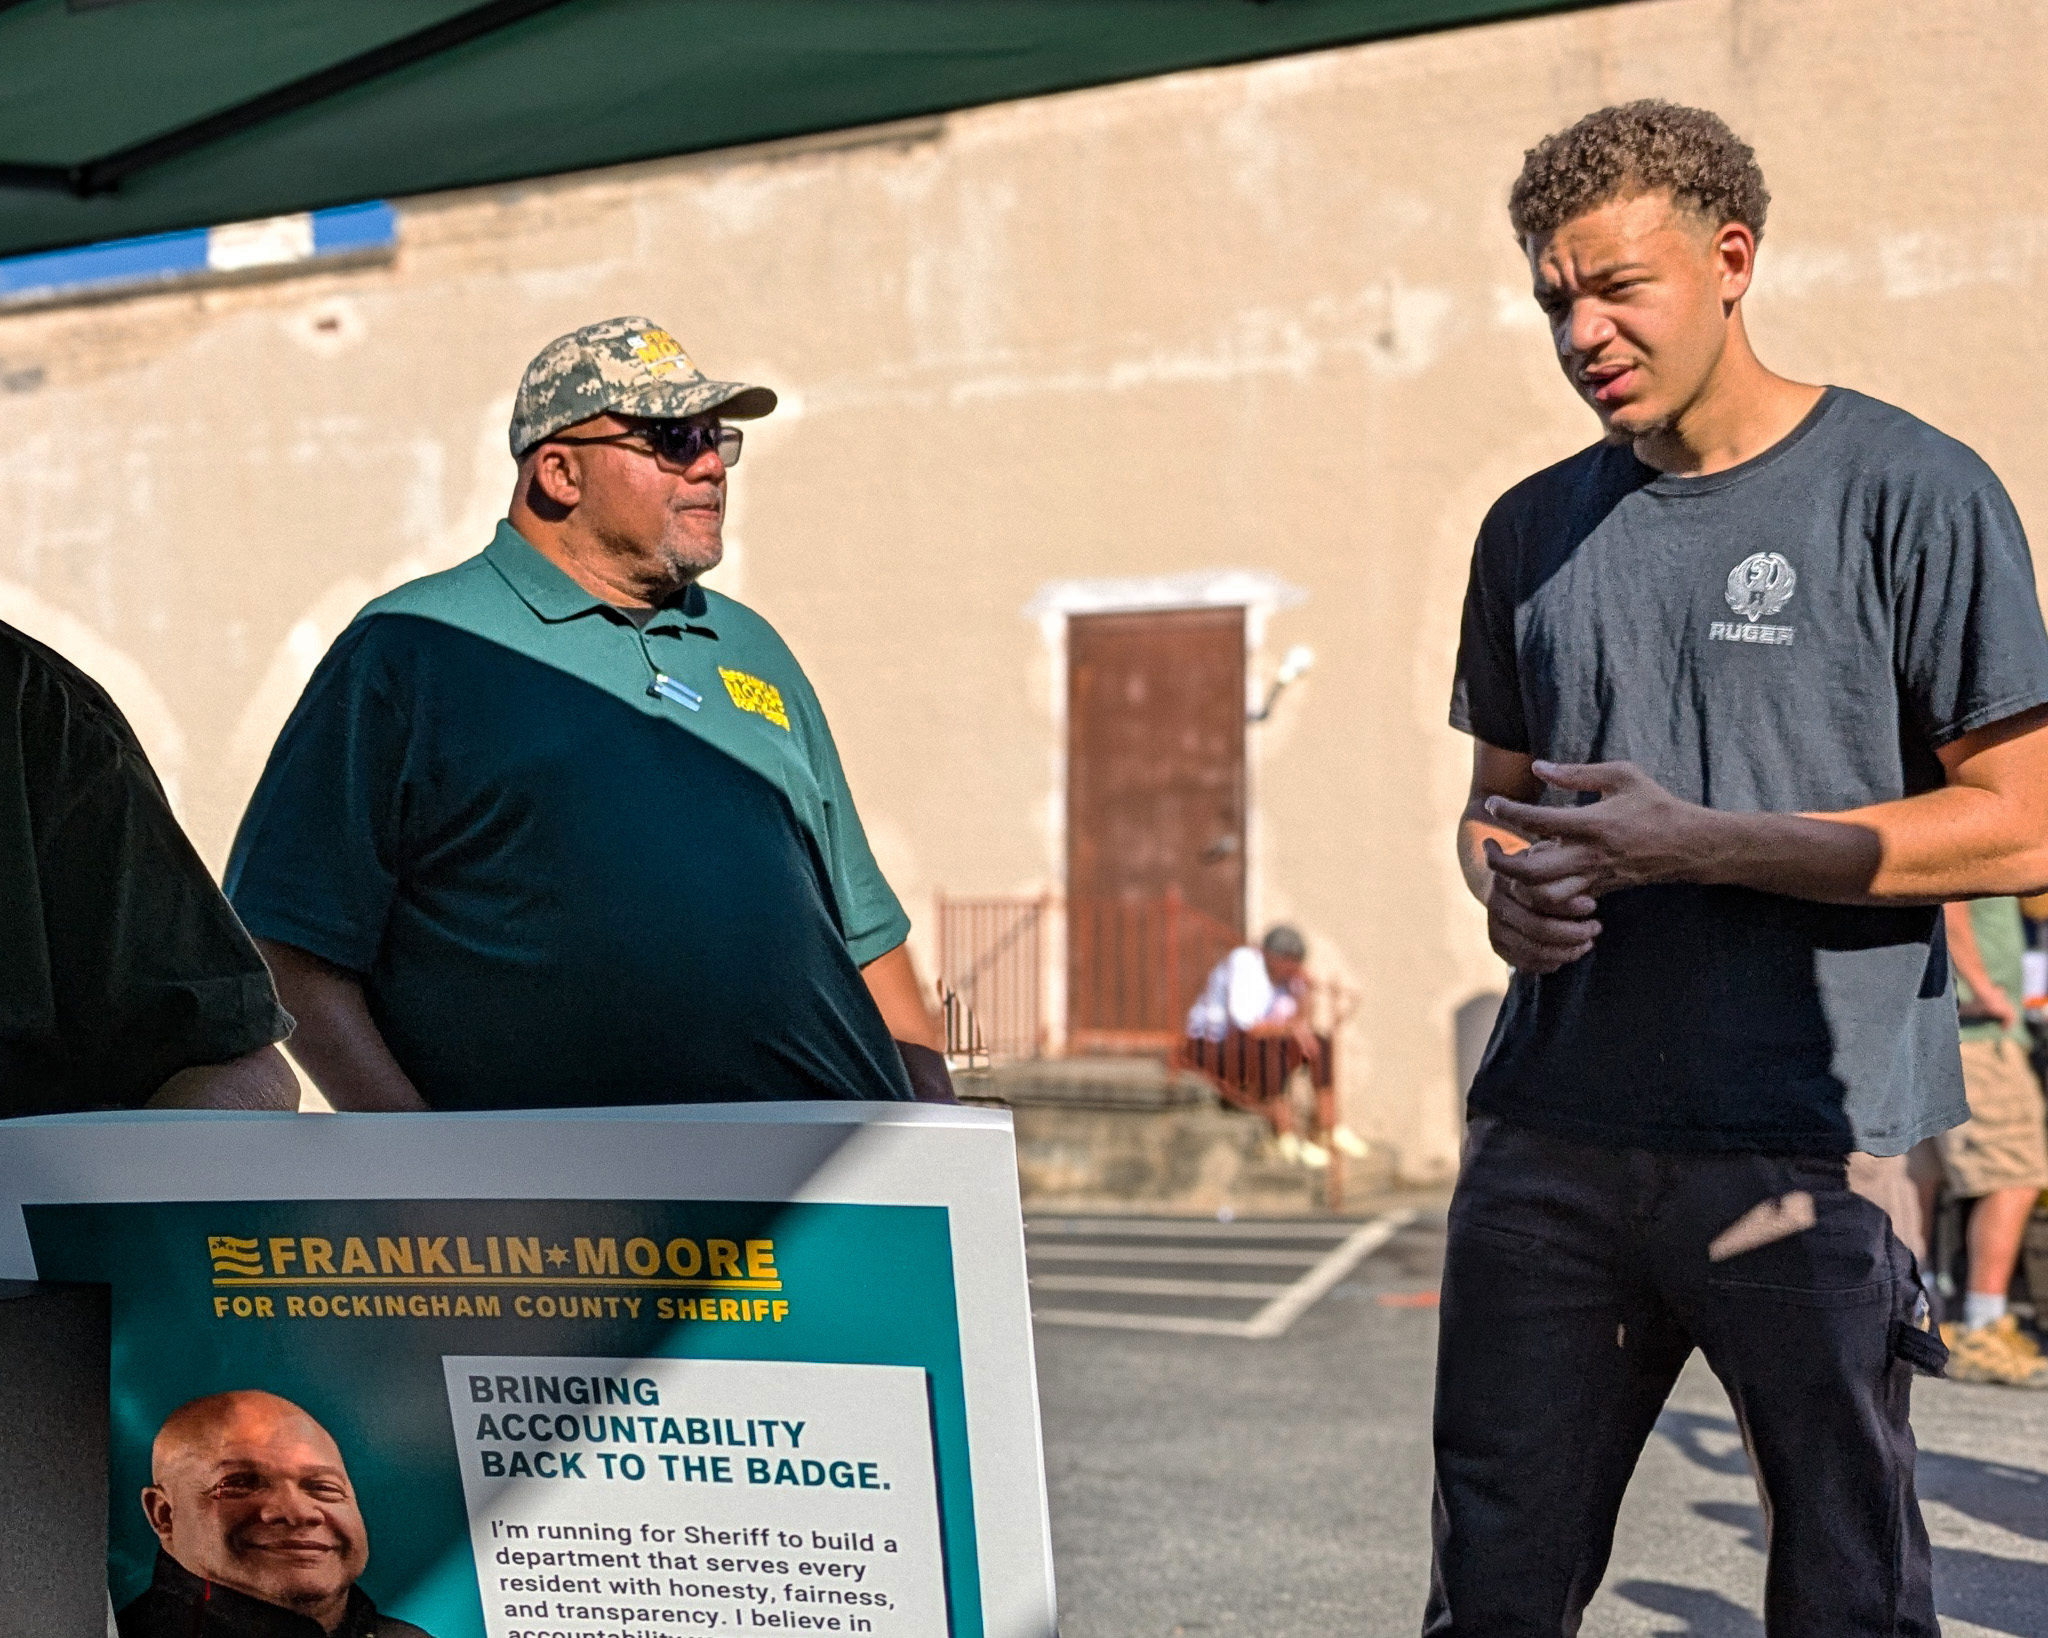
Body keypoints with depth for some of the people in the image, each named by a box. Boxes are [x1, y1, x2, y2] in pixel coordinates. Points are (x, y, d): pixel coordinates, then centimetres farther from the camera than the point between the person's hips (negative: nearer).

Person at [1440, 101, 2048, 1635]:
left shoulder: (1910, 493, -3)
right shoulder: (1535, 529, 14)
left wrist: (1701, 846, -14)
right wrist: (1508, 887, -2)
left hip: (1811, 1148, -4)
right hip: (1552, 1141, 5)